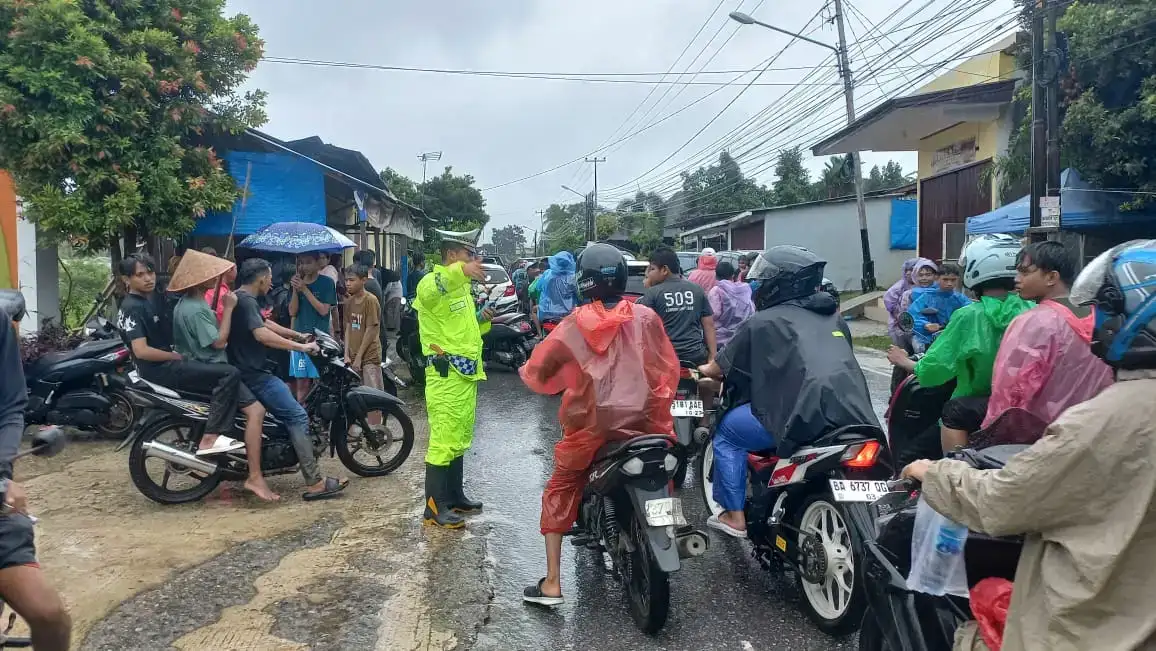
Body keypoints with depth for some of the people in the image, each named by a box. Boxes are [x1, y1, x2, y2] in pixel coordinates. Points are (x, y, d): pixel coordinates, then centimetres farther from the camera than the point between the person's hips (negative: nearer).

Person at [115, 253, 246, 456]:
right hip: (160, 369, -11)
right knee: (230, 374, -22)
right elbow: (141, 351, -25)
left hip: (166, 364, 11)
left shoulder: (147, 300, 15)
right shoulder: (132, 308, -16)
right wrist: (177, 357, -14)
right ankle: (210, 438, -24)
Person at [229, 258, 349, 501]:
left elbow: (266, 323, 28)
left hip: (249, 372, 11)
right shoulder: (246, 301, -17)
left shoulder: (241, 298, 16)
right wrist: (301, 346, -28)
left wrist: (298, 335, 30)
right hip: (252, 374, -11)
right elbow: (262, 334, -32)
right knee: (298, 416, -14)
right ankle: (315, 483, -18)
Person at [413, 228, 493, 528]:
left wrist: (482, 319, 9)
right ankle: (434, 507, -2)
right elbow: (427, 292, -38)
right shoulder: (433, 281, -11)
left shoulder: (462, 287, 20)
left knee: (459, 439, 17)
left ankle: (455, 496, 28)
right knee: (443, 440, -8)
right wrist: (460, 271, -52)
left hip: (465, 375, 10)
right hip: (445, 376, -10)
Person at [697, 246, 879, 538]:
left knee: (727, 432, 16)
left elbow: (722, 366, 16)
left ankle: (734, 516, 18)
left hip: (807, 416, -7)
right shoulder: (835, 318, 23)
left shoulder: (763, 322, 6)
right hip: (855, 417, 7)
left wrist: (704, 370, 38)